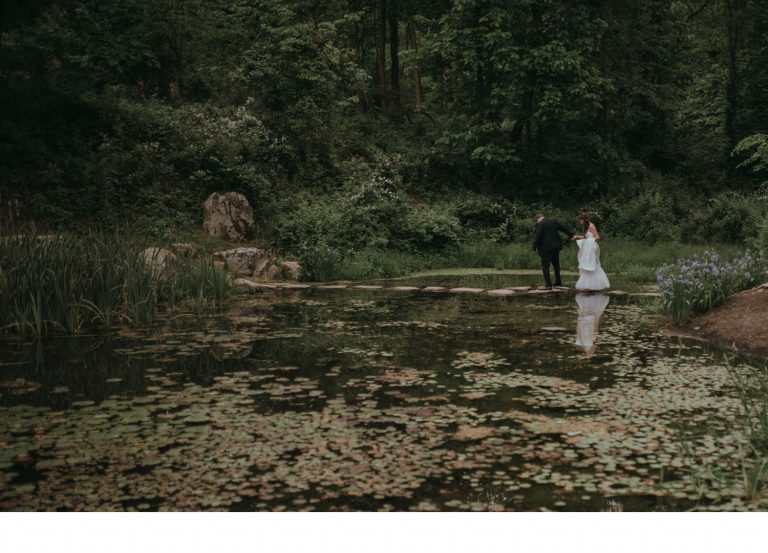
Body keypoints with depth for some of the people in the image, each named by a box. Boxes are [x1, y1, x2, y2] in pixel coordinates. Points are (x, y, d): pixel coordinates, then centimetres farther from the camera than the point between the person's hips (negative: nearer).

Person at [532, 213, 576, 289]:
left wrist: (535, 247, -8)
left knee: (545, 267, -3)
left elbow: (538, 236, -17)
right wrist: (571, 235, 32)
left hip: (546, 248, -7)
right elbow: (563, 229, 20)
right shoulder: (553, 221, 10)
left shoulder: (539, 224, -9)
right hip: (556, 247, 7)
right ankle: (558, 282, 30)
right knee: (556, 265, 20)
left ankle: (548, 285, -9)